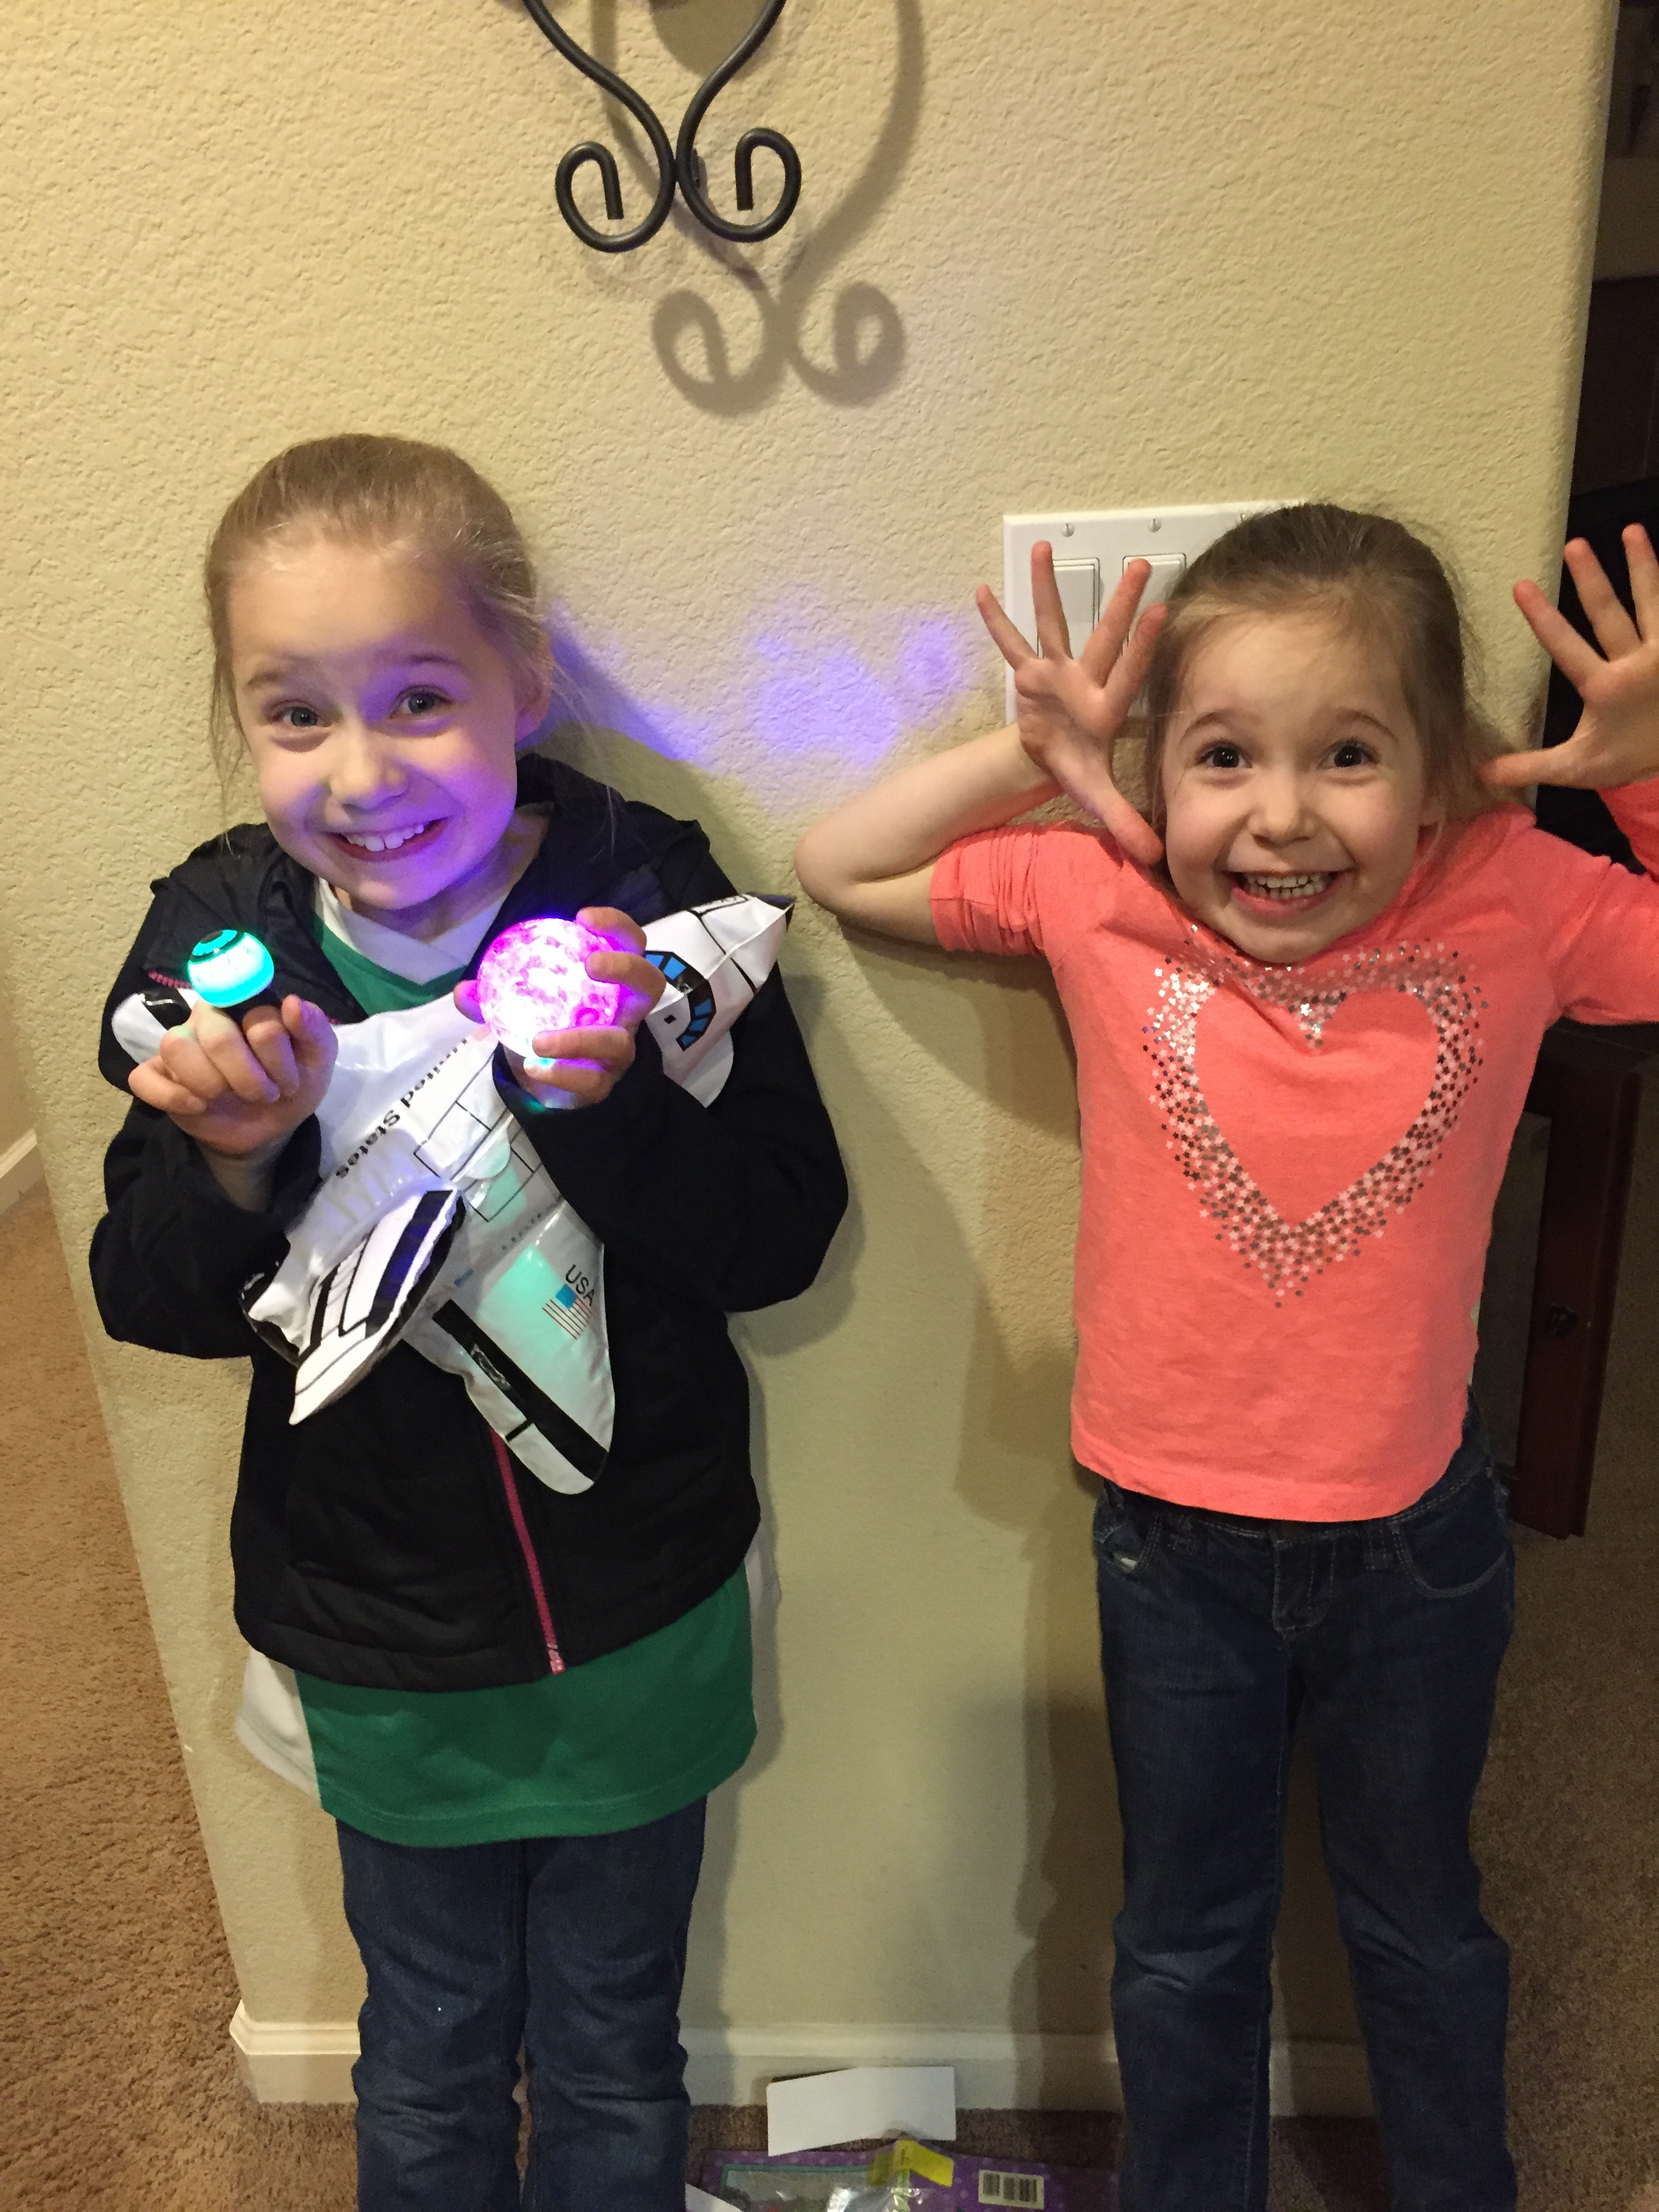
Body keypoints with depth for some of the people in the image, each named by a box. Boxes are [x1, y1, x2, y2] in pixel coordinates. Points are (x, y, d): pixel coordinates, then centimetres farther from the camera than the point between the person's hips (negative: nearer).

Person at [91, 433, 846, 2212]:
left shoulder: (644, 900, -18)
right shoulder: (219, 942, -12)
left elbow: (783, 1235, -16)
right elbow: (151, 1305, -7)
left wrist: (610, 1104, -32)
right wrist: (237, 1162, -26)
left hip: (634, 1617, -1)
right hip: (378, 1637, 2)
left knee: (611, 2064, 24)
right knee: (428, 2062, 27)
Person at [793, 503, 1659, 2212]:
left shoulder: (1514, 903, -14)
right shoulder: (1107, 903, -14)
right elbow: (838, 869, -6)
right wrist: (1025, 758, -16)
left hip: (1417, 1540, 1)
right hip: (1179, 1550, 0)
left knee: (1417, 1921, 28)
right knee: (1186, 1941, 25)